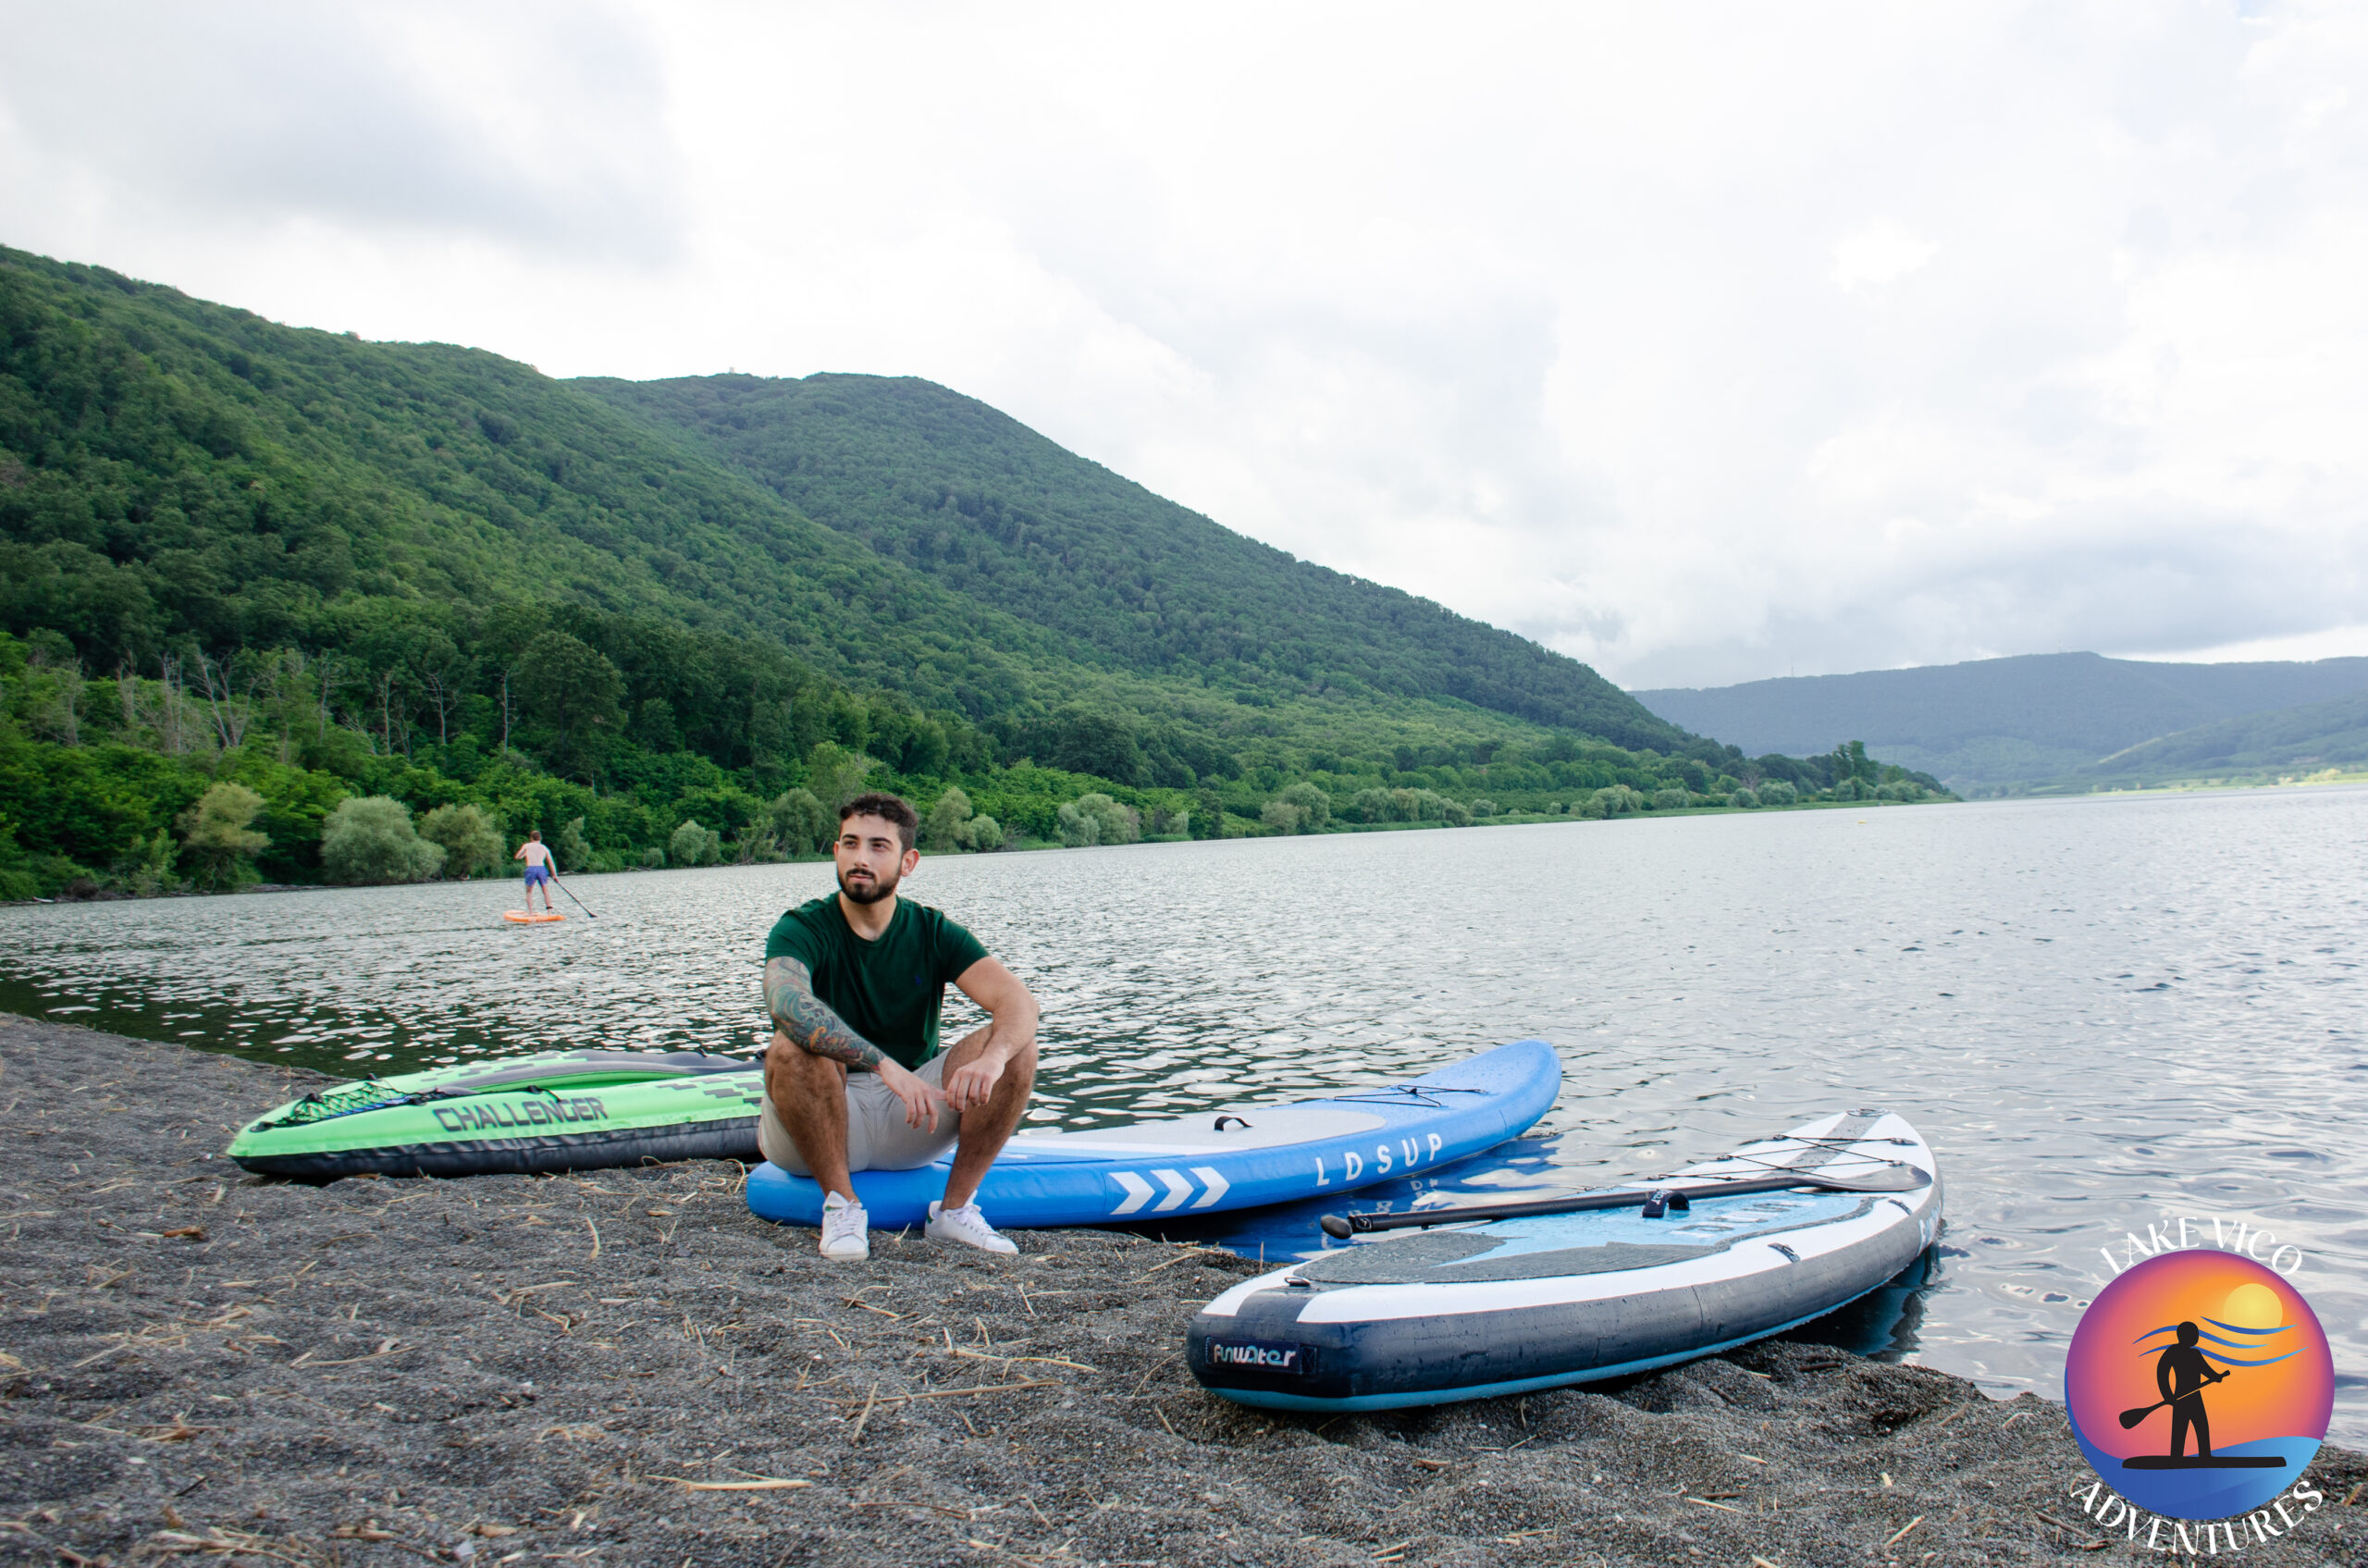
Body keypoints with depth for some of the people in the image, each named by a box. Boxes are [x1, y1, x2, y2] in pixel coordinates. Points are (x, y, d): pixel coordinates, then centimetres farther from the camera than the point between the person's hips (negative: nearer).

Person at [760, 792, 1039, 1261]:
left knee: (1016, 1046, -18)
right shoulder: (801, 929, -11)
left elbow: (1018, 1001, -17)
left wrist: (993, 1057, -40)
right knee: (791, 1048, -33)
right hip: (821, 1128, -2)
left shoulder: (933, 932, -2)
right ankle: (840, 1204, -18)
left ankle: (955, 1207, -12)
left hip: (911, 1124, 3)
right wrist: (885, 1065, -47)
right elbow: (786, 1001, -35)